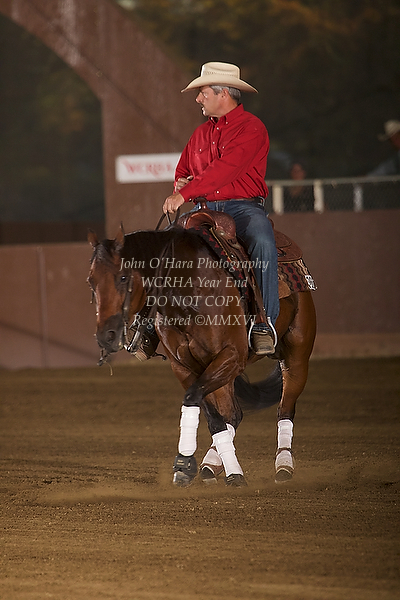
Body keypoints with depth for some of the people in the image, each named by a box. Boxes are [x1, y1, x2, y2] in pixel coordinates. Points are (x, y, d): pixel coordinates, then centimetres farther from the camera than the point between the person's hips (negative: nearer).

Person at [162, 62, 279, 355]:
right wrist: (181, 183, 3)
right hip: (205, 208, 6)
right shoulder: (201, 133, 18)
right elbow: (182, 171, 29)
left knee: (262, 243, -35)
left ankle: (264, 323, -33)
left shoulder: (251, 128, -5)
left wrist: (185, 193, -24)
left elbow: (225, 169, -18)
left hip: (243, 206, -6)